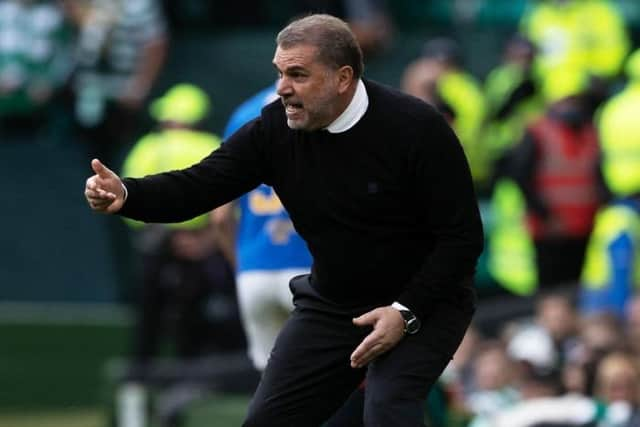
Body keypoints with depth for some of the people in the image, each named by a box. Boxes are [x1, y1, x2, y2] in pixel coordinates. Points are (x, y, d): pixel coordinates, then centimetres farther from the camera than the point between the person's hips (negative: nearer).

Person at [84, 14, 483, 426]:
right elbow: (197, 186, -15)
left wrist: (407, 313, -26)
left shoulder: (416, 128, -23)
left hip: (422, 301, -5)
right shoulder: (277, 128, -12)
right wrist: (126, 194, -34)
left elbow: (462, 236, -19)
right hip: (332, 303, 5)